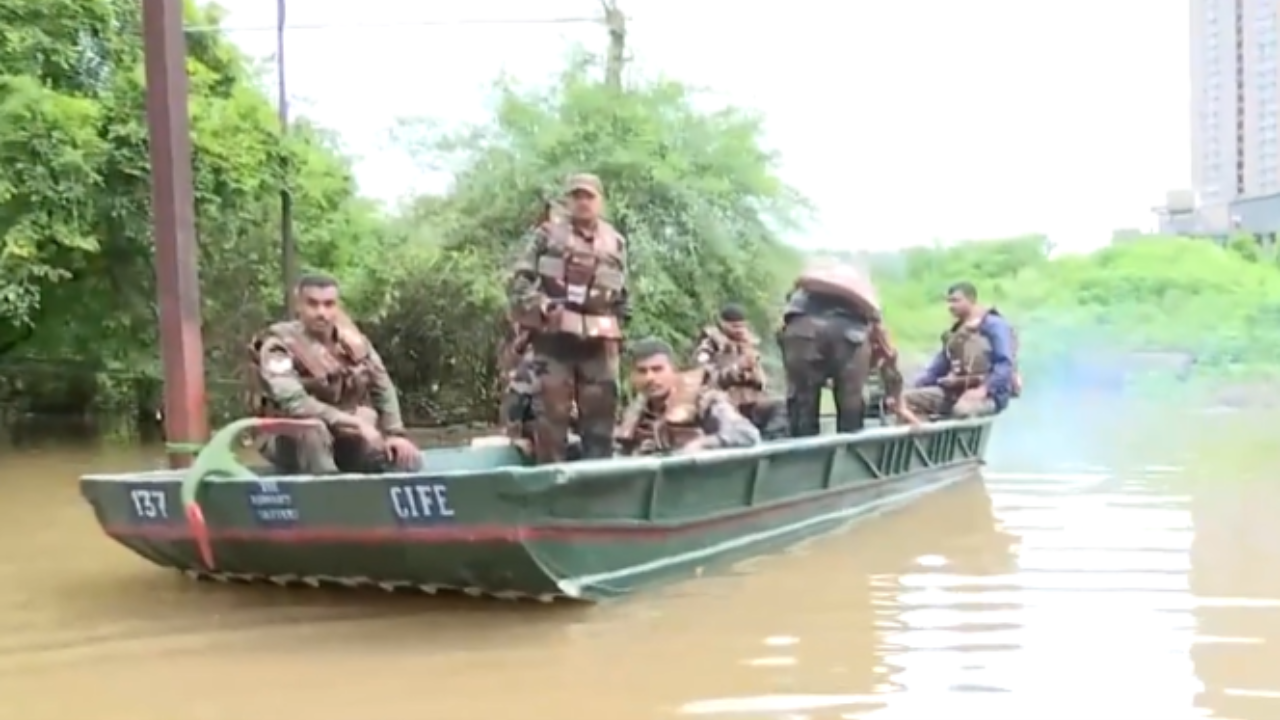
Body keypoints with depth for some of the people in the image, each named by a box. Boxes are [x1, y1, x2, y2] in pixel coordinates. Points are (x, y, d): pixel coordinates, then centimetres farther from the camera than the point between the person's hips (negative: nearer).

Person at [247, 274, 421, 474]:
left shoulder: (352, 339, -2)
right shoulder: (280, 344, -19)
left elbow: (382, 389, 7)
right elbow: (293, 402, -33)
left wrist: (395, 433, -8)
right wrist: (355, 424, -36)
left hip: (346, 438, 6)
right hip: (291, 442, -6)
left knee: (407, 459, -9)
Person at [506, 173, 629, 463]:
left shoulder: (616, 243, 14)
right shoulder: (547, 234, 6)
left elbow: (621, 297, 20)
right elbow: (518, 279, 0)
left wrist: (614, 330, 12)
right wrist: (539, 307, -13)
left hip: (598, 339, 3)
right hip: (554, 336, -2)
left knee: (600, 413, 4)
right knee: (551, 412, -3)